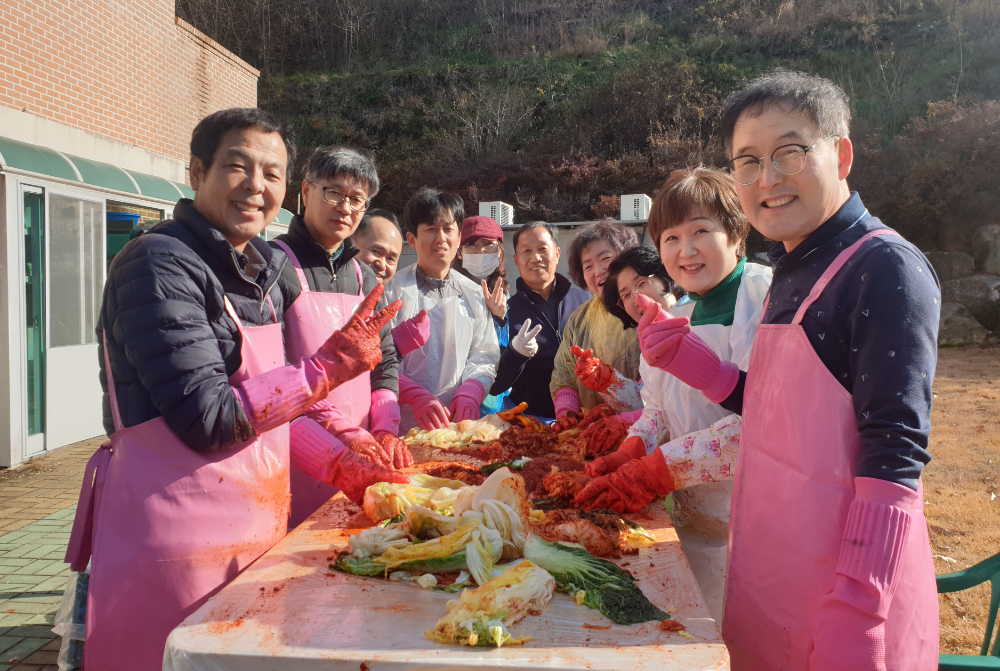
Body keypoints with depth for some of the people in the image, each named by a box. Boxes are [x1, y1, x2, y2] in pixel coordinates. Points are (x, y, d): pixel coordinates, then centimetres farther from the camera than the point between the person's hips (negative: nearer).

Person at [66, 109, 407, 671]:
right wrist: (327, 367, -16)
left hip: (253, 530, 8)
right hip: (178, 539, -8)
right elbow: (207, 418, -20)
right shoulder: (159, 264, -15)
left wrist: (344, 467, 7)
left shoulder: (259, 272, 11)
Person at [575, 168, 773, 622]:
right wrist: (634, 449, -7)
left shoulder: (768, 298, -14)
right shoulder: (678, 318, 11)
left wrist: (658, 470, -22)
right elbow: (659, 408, 15)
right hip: (692, 516, 7)